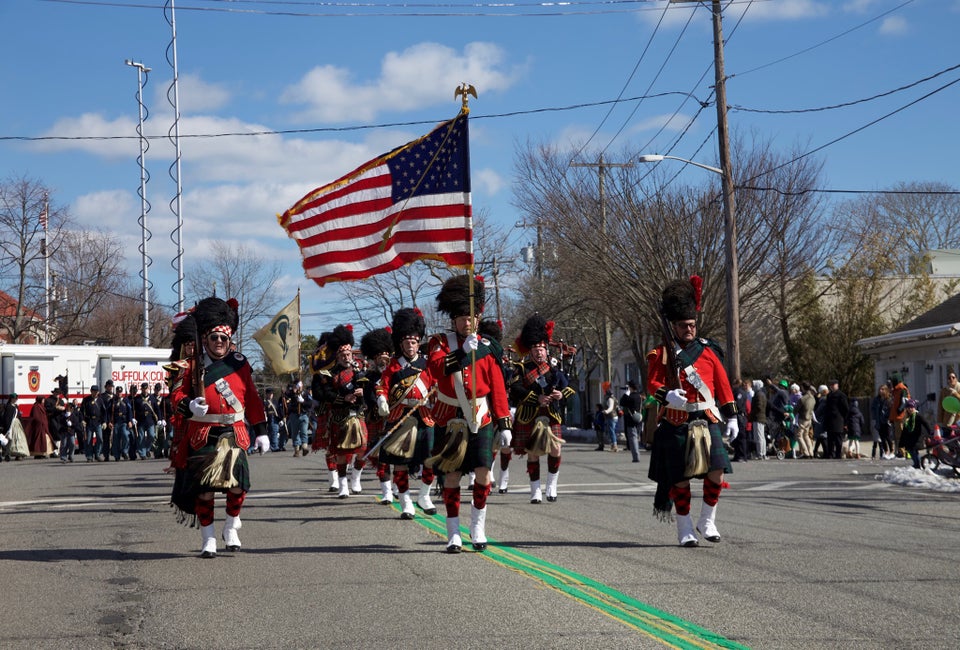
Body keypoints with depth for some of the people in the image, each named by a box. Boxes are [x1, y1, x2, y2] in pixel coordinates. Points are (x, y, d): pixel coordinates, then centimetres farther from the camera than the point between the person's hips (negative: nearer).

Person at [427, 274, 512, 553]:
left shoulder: (487, 348, 4)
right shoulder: (440, 342, 0)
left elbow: (498, 389, 4)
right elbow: (435, 368, -21)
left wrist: (504, 424, 0)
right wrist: (463, 352, -33)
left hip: (481, 420, 1)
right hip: (450, 421, -1)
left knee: (483, 472, -7)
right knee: (452, 475, 0)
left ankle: (478, 527, 8)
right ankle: (454, 533, 7)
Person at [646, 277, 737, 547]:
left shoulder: (708, 350, 11)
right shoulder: (661, 354, 3)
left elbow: (723, 385, 13)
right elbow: (652, 384, -3)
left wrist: (731, 418, 10)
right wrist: (667, 395, -25)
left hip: (708, 422, 2)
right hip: (677, 425, -2)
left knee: (716, 473, -8)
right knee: (681, 479, 1)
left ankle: (707, 522, 10)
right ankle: (685, 529, 13)